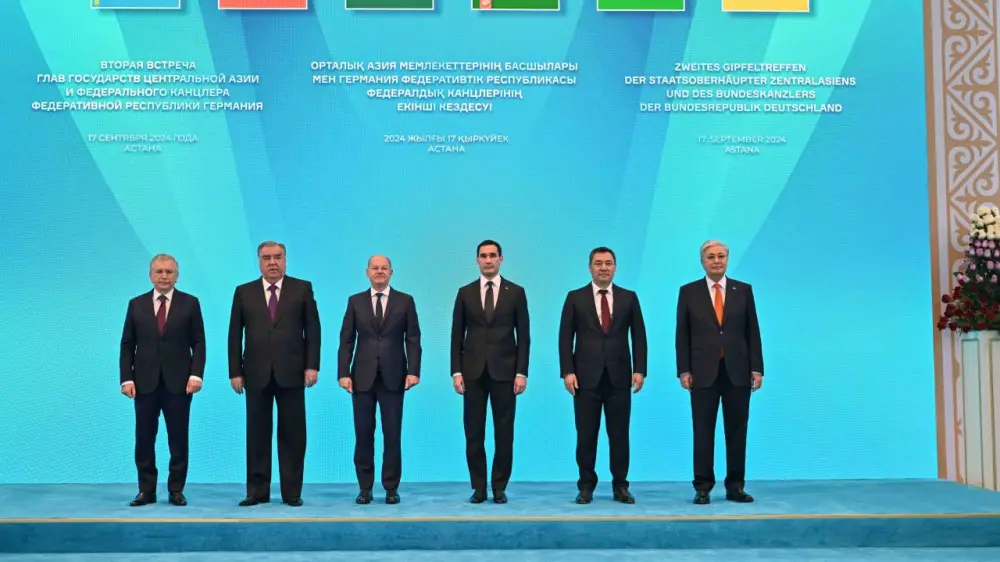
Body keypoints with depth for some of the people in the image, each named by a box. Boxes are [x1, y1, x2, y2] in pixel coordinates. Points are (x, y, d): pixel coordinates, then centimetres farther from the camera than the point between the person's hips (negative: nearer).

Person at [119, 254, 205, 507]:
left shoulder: (190, 303, 3)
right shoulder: (136, 304, 8)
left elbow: (198, 343, 0)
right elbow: (127, 345, 6)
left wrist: (196, 374, -11)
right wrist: (126, 378, -3)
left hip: (178, 382, -1)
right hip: (145, 382, 2)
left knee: (178, 438, 3)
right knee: (144, 438, 5)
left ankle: (176, 489, 12)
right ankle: (146, 490, 13)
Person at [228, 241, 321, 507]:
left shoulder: (302, 288, 5)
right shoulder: (244, 292, 9)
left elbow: (312, 329, 1)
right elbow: (235, 335, 6)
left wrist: (312, 365, -6)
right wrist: (235, 371, 0)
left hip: (291, 373, -1)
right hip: (256, 374, 1)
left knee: (292, 434, 3)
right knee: (257, 434, 5)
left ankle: (292, 492, 10)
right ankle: (257, 491, 13)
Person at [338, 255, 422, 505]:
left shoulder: (405, 301, 5)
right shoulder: (355, 301, 8)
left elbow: (413, 340, 2)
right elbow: (346, 340, 5)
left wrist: (413, 371, -8)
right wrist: (343, 373, -4)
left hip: (393, 378, -1)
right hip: (362, 378, 1)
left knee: (392, 435, 2)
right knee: (363, 435, 4)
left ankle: (391, 488, 11)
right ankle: (365, 488, 13)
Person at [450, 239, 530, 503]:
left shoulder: (516, 292, 3)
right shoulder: (465, 293, 6)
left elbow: (523, 336, 1)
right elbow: (457, 335, 6)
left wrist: (522, 372, -6)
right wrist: (456, 371, -2)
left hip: (504, 371, -1)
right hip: (473, 371, 1)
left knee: (504, 433, 2)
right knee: (474, 433, 3)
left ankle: (500, 487, 12)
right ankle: (478, 487, 12)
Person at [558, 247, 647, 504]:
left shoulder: (629, 298, 8)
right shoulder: (575, 297, 4)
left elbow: (638, 336, 7)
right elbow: (565, 337, 2)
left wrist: (640, 370, -2)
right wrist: (567, 372, -7)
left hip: (619, 376, 1)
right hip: (587, 376, -1)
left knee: (619, 434, 4)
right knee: (586, 435, 3)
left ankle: (620, 486, 13)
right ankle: (586, 486, 13)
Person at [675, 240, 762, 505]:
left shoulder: (743, 290, 7)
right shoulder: (689, 292, 4)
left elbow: (752, 332, 6)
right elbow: (682, 334, 2)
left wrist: (757, 368, 0)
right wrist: (684, 370, -5)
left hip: (737, 371, 1)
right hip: (704, 372, -1)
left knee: (737, 430, 5)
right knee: (703, 431, 2)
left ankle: (735, 487, 13)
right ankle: (703, 487, 9)